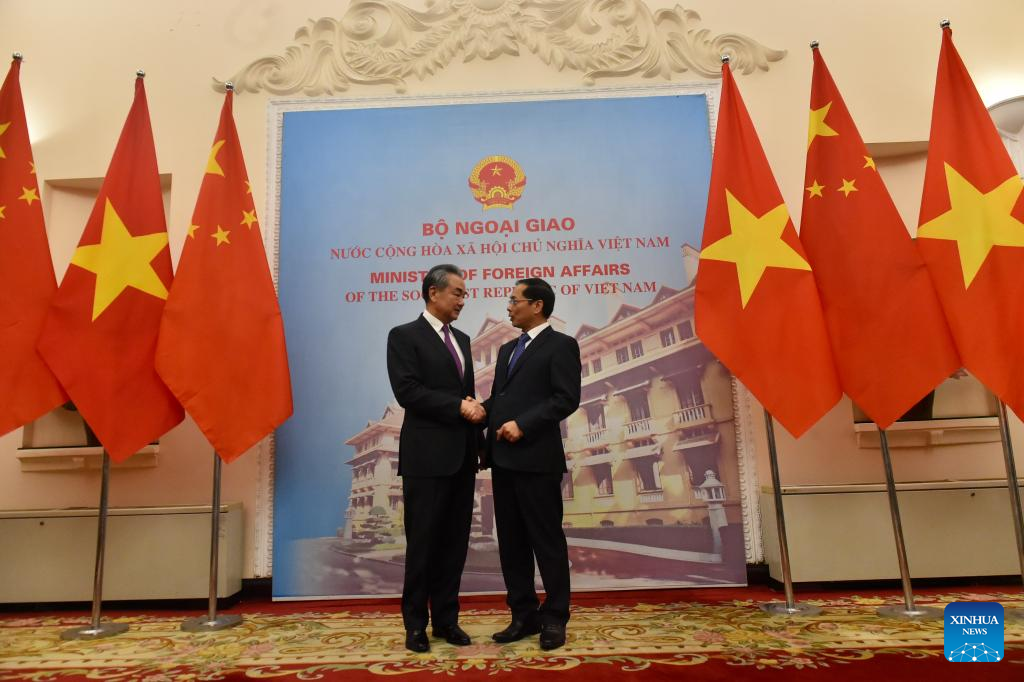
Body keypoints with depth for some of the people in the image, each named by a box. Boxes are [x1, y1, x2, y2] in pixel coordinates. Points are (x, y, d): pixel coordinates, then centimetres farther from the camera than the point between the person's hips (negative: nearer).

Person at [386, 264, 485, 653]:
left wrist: (476, 439, 6)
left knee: (454, 543, 11)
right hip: (427, 457, -6)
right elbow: (408, 391, -16)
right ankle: (415, 624, 19)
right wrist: (459, 406, -15)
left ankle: (446, 618, 24)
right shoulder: (405, 336, -5)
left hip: (461, 456, 6)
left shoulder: (462, 339, 16)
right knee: (423, 543, 4)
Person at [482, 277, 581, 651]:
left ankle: (554, 618, 16)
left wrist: (523, 424, -19)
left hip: (537, 457, -8)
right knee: (511, 542, 11)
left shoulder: (561, 345, -3)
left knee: (546, 540, 2)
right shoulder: (507, 349, 21)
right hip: (503, 458, 8)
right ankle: (524, 615, 23)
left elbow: (566, 399, -13)